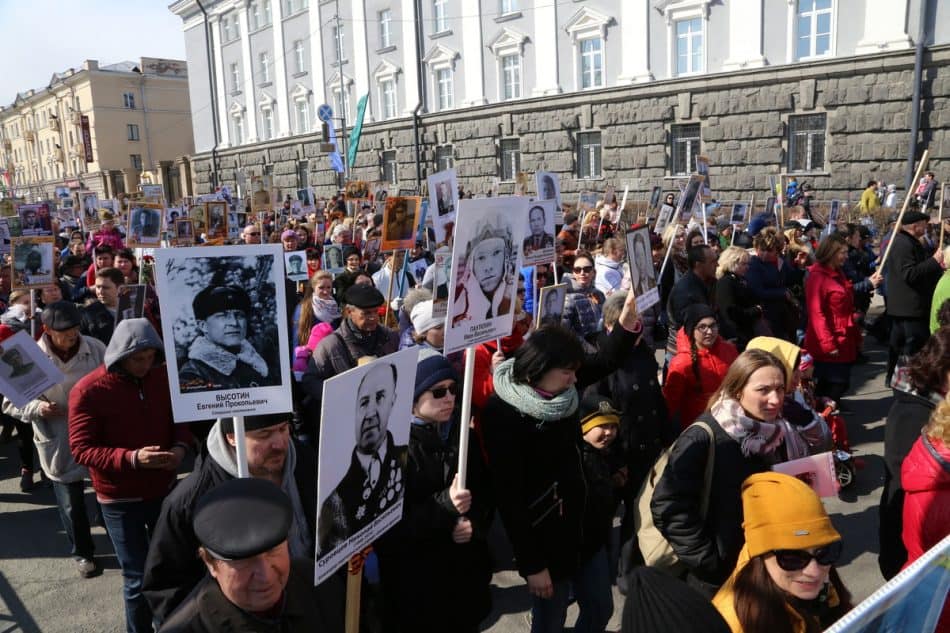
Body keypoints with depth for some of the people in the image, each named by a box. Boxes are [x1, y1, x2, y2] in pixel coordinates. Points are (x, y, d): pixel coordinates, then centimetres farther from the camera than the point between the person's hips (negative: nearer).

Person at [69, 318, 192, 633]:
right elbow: (81, 449, -15)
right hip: (120, 500, -4)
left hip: (164, 490, 4)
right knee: (138, 578, 4)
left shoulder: (162, 377, -3)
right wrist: (132, 458, -28)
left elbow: (180, 418, 9)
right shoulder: (88, 391, -15)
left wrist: (180, 445, -13)